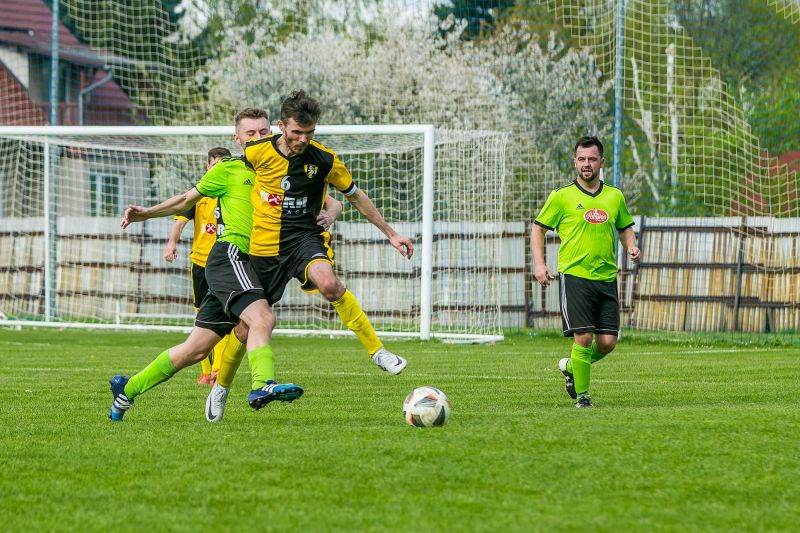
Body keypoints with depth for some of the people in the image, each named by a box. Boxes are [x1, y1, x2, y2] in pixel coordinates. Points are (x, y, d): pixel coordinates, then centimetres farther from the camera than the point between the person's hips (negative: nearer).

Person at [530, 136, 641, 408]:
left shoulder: (615, 196, 11)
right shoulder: (561, 197, 1)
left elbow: (625, 227, 25)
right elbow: (538, 228, 7)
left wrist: (631, 246, 3)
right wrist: (539, 263, -5)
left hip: (606, 277, 4)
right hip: (574, 276, -4)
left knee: (607, 342, -1)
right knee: (584, 337, -13)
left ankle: (570, 366, 28)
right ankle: (582, 395, 3)